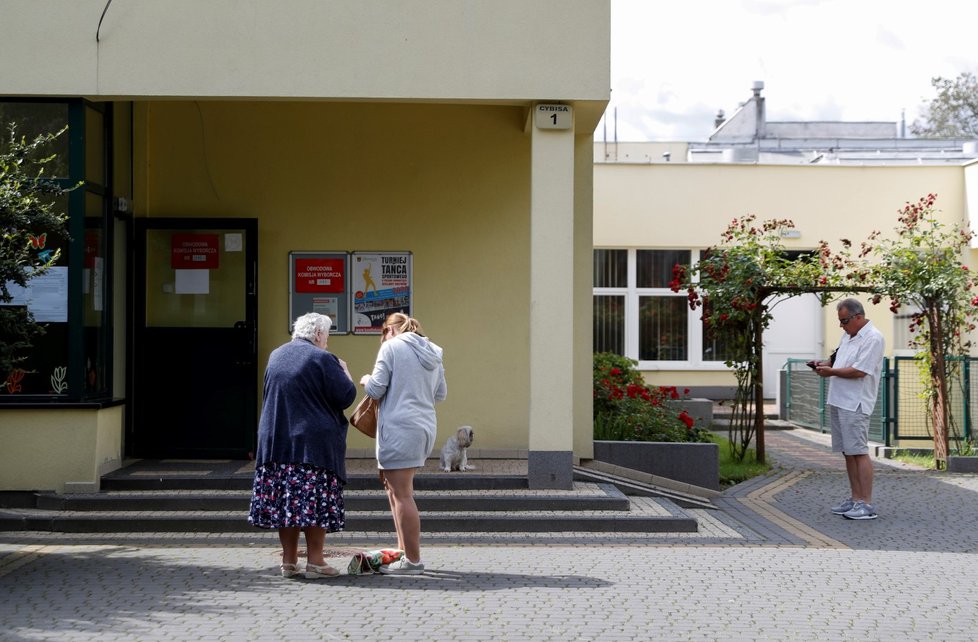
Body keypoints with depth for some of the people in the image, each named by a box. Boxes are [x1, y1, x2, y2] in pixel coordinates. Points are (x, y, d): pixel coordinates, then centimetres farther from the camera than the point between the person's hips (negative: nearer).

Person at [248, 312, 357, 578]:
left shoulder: (275, 356, 11)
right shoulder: (323, 359, -10)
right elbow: (346, 396, -11)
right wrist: (344, 371, 6)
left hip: (276, 441, 6)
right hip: (315, 443, -6)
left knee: (284, 503, 8)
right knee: (316, 504, -1)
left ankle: (289, 561, 13)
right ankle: (315, 561, -1)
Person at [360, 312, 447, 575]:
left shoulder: (392, 347, -5)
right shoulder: (433, 352, 16)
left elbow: (376, 389, -8)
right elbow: (441, 394, 21)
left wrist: (365, 380, 13)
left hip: (400, 427, -8)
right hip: (426, 426, 8)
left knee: (402, 494, -3)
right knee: (393, 486, 20)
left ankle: (412, 560, 0)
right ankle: (405, 550, 22)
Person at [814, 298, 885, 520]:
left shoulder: (873, 338, -12)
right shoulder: (848, 335, 18)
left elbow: (859, 371, -19)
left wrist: (831, 371, -11)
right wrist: (826, 364, 9)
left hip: (855, 404, -9)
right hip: (839, 401, 9)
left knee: (859, 451, -10)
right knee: (848, 452, 12)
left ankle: (867, 504, -8)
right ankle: (855, 499, 18)